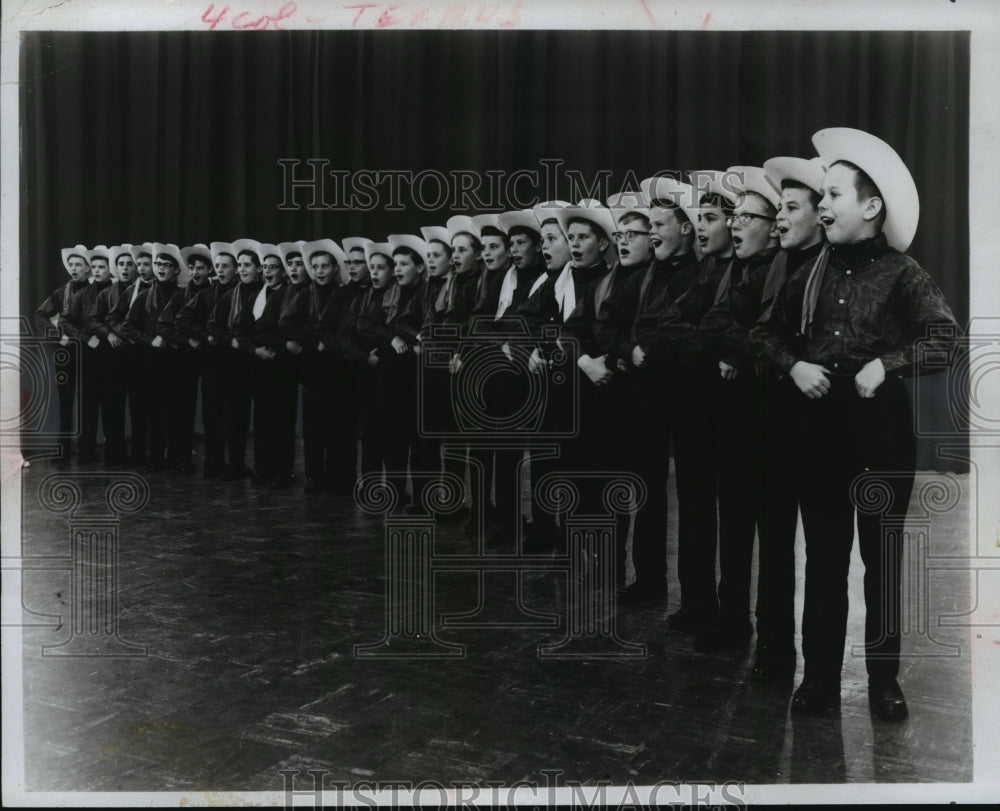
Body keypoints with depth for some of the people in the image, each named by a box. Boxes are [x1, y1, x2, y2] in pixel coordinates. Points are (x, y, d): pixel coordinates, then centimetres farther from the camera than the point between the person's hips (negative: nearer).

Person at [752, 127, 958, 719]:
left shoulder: (901, 272, -5)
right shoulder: (813, 273, 8)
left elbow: (946, 335, -14)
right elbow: (768, 332, 14)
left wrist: (886, 364, -21)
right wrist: (794, 365, -3)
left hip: (882, 428, -3)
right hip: (820, 427, 4)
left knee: (883, 557, 6)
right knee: (824, 556, 8)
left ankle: (884, 678, 19)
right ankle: (821, 676, 18)